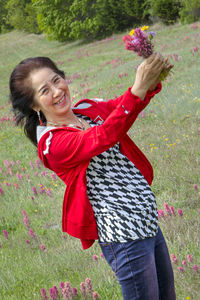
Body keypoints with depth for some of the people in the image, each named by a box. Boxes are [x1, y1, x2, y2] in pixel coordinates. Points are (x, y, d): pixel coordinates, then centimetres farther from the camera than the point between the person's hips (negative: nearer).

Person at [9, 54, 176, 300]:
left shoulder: (89, 109, 9)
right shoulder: (51, 142, -16)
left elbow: (123, 105, -6)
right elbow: (103, 138, -30)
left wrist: (150, 83, -28)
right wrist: (138, 89, -39)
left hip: (149, 223, 8)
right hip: (124, 237, -8)